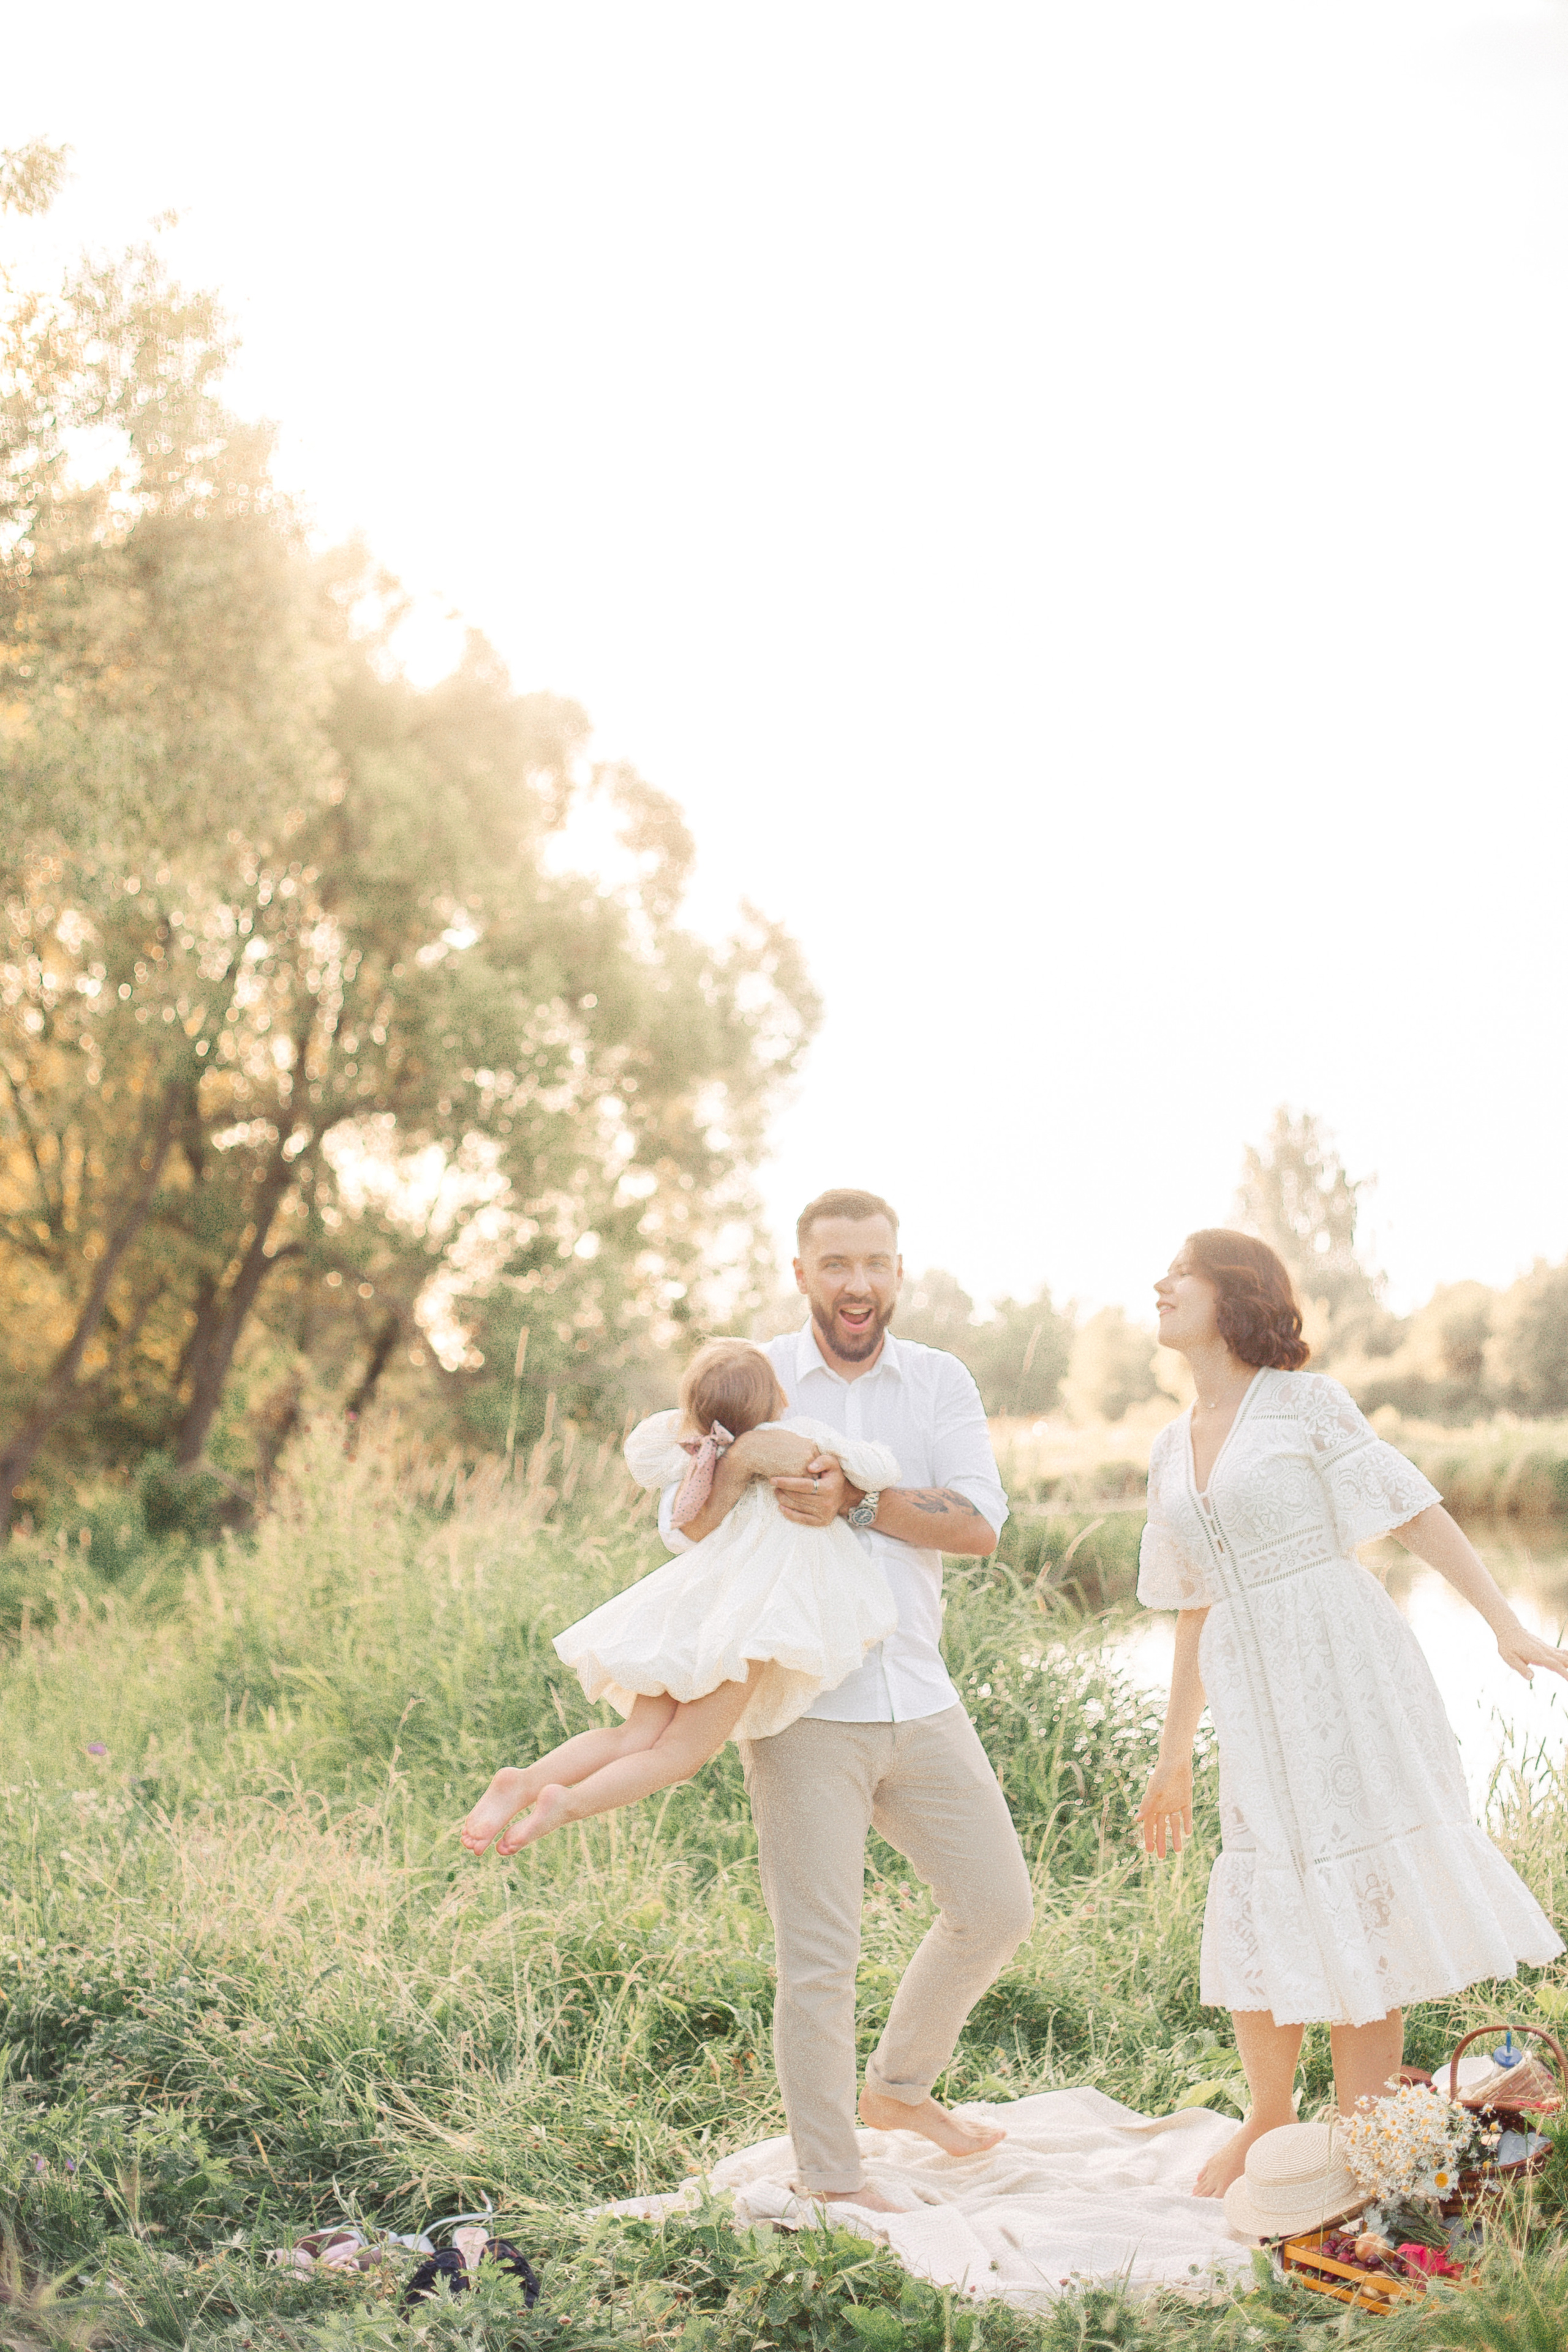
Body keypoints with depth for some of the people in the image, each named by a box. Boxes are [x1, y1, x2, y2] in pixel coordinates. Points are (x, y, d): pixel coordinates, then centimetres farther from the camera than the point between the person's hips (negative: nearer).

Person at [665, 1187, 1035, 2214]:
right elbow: (685, 1523, -9)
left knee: (998, 1907, 13)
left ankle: (900, 2086, 36)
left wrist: (858, 1504, -20)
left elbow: (980, 1524, -7)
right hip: (804, 1707, -4)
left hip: (920, 1703, 4)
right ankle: (830, 2178, 18)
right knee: (820, 1957, 0)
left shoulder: (940, 1381, 6)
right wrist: (738, 1461, -30)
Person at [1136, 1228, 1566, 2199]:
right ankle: (1269, 2116, 28)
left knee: (1366, 1907, -1)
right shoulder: (1172, 1449, 14)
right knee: (1261, 1917, 6)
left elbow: (1415, 1510, -5)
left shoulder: (1305, 1403, -2)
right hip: (1256, 1702, 5)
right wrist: (1173, 1756, 20)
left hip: (1346, 1672, -5)